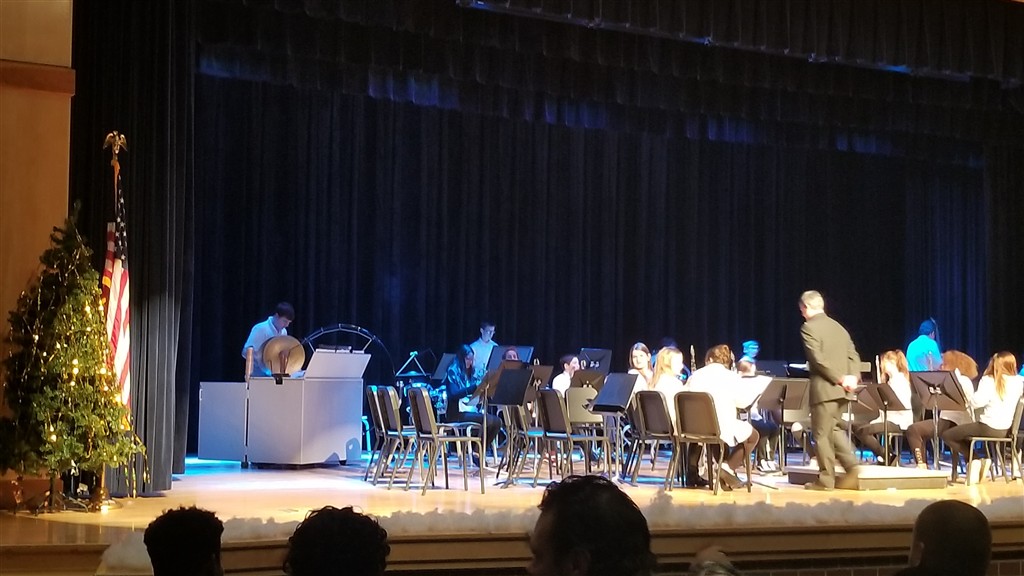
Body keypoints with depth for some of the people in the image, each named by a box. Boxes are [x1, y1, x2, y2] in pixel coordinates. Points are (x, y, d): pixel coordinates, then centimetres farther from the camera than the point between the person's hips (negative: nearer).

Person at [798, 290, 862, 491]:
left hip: (824, 388, -8)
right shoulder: (838, 327, 16)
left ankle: (826, 479, 2)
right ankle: (852, 468, 5)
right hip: (842, 390, 8)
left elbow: (818, 359, -18)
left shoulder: (808, 328, -9)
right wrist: (852, 377, -4)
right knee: (834, 429, 18)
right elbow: (853, 355, 10)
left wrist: (841, 379, -14)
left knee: (822, 434, 0)